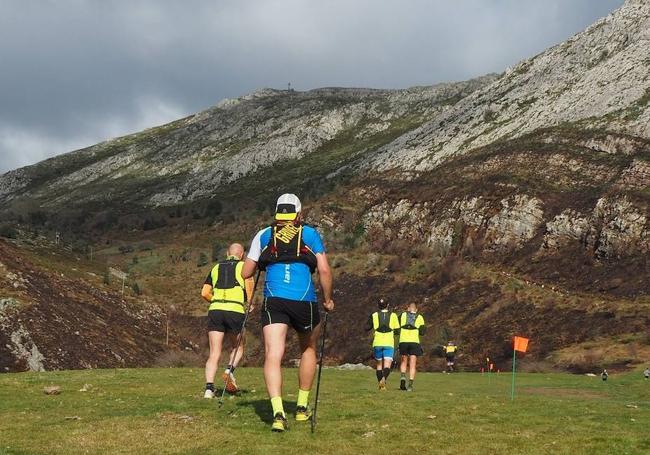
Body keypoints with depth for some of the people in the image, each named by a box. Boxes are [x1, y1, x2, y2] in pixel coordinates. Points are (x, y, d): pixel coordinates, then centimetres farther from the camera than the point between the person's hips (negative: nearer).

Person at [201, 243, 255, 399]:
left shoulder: (216, 268, 21)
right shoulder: (244, 266, 11)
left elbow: (204, 293, 15)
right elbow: (249, 284, -5)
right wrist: (250, 304, 8)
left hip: (215, 310, 3)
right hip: (235, 311, -3)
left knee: (214, 353, 1)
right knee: (238, 347, 18)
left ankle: (209, 388, -13)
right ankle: (230, 370, -8)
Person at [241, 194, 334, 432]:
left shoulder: (263, 235, 14)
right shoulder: (311, 234, 11)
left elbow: (246, 273, 14)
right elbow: (324, 270, 3)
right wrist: (328, 299, 16)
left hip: (273, 301, 0)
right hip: (305, 301, 0)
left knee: (273, 355, -7)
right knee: (308, 349, 24)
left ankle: (278, 412, -26)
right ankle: (302, 407, 28)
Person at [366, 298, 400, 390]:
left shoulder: (374, 316, 3)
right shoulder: (393, 315, 3)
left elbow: (367, 328, 7)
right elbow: (397, 331, 3)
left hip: (377, 343, 1)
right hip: (389, 343, -1)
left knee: (379, 364, 15)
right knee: (387, 366, -7)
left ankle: (381, 385, 12)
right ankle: (384, 378, -34)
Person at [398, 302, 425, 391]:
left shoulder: (402, 315, 11)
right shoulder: (419, 317, 10)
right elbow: (422, 332, 5)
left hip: (403, 341, 1)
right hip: (414, 342, -1)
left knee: (404, 361, 19)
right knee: (412, 365, 3)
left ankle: (403, 376, -5)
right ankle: (410, 385, -6)